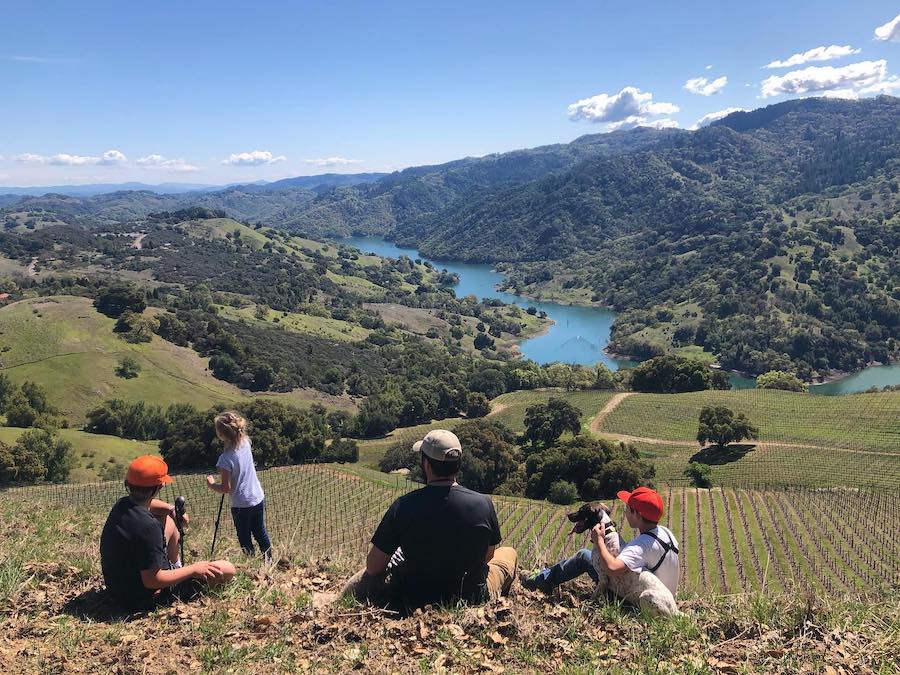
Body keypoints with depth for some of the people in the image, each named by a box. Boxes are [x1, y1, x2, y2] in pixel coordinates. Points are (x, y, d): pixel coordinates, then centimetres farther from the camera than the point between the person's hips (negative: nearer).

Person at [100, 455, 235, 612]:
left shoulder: (121, 505, -7)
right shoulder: (147, 526, -34)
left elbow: (148, 504, 19)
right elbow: (152, 581, -30)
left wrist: (172, 509, 1)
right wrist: (194, 569, -19)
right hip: (143, 600, -9)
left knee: (168, 522, 23)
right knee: (227, 569, -8)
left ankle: (176, 568, 36)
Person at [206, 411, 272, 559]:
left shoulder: (226, 458, -25)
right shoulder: (245, 443, -8)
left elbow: (225, 488, -19)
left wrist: (211, 485, -3)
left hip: (241, 505, -6)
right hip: (258, 498, 7)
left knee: (245, 540, 13)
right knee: (261, 533, 23)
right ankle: (269, 562, 34)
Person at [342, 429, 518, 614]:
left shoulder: (403, 506, -20)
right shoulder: (484, 503, -17)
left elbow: (373, 568, -11)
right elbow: (488, 556, 2)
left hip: (414, 604, 0)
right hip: (474, 600, 1)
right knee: (509, 552, 29)